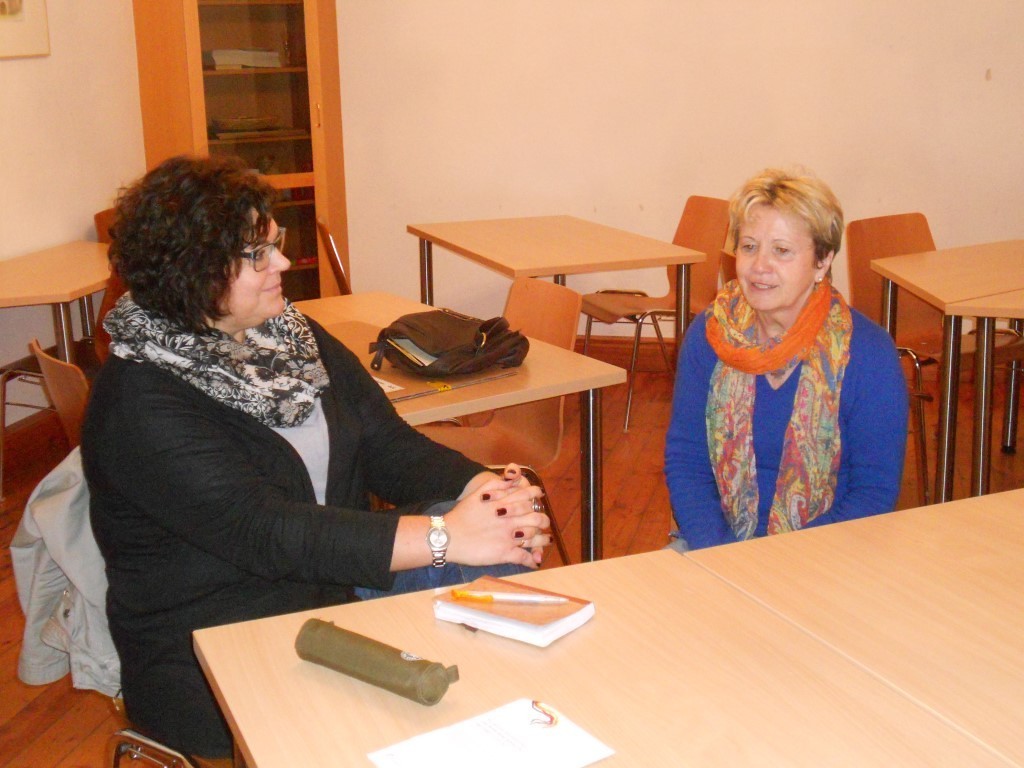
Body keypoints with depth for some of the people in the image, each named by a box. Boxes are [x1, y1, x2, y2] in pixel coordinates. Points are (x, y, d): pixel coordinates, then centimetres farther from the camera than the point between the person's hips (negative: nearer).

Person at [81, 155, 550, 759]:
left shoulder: (294, 336, 8)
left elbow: (390, 446, 2)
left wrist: (482, 489, -20)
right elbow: (260, 533, -27)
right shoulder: (140, 402, -17)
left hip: (338, 584, 7)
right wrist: (446, 536, -32)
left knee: (505, 554, -15)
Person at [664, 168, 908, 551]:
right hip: (719, 540, 3)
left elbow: (875, 493, -8)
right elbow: (684, 460, 2)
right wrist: (715, 555, -14)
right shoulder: (707, 335, -1)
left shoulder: (868, 353, -10)